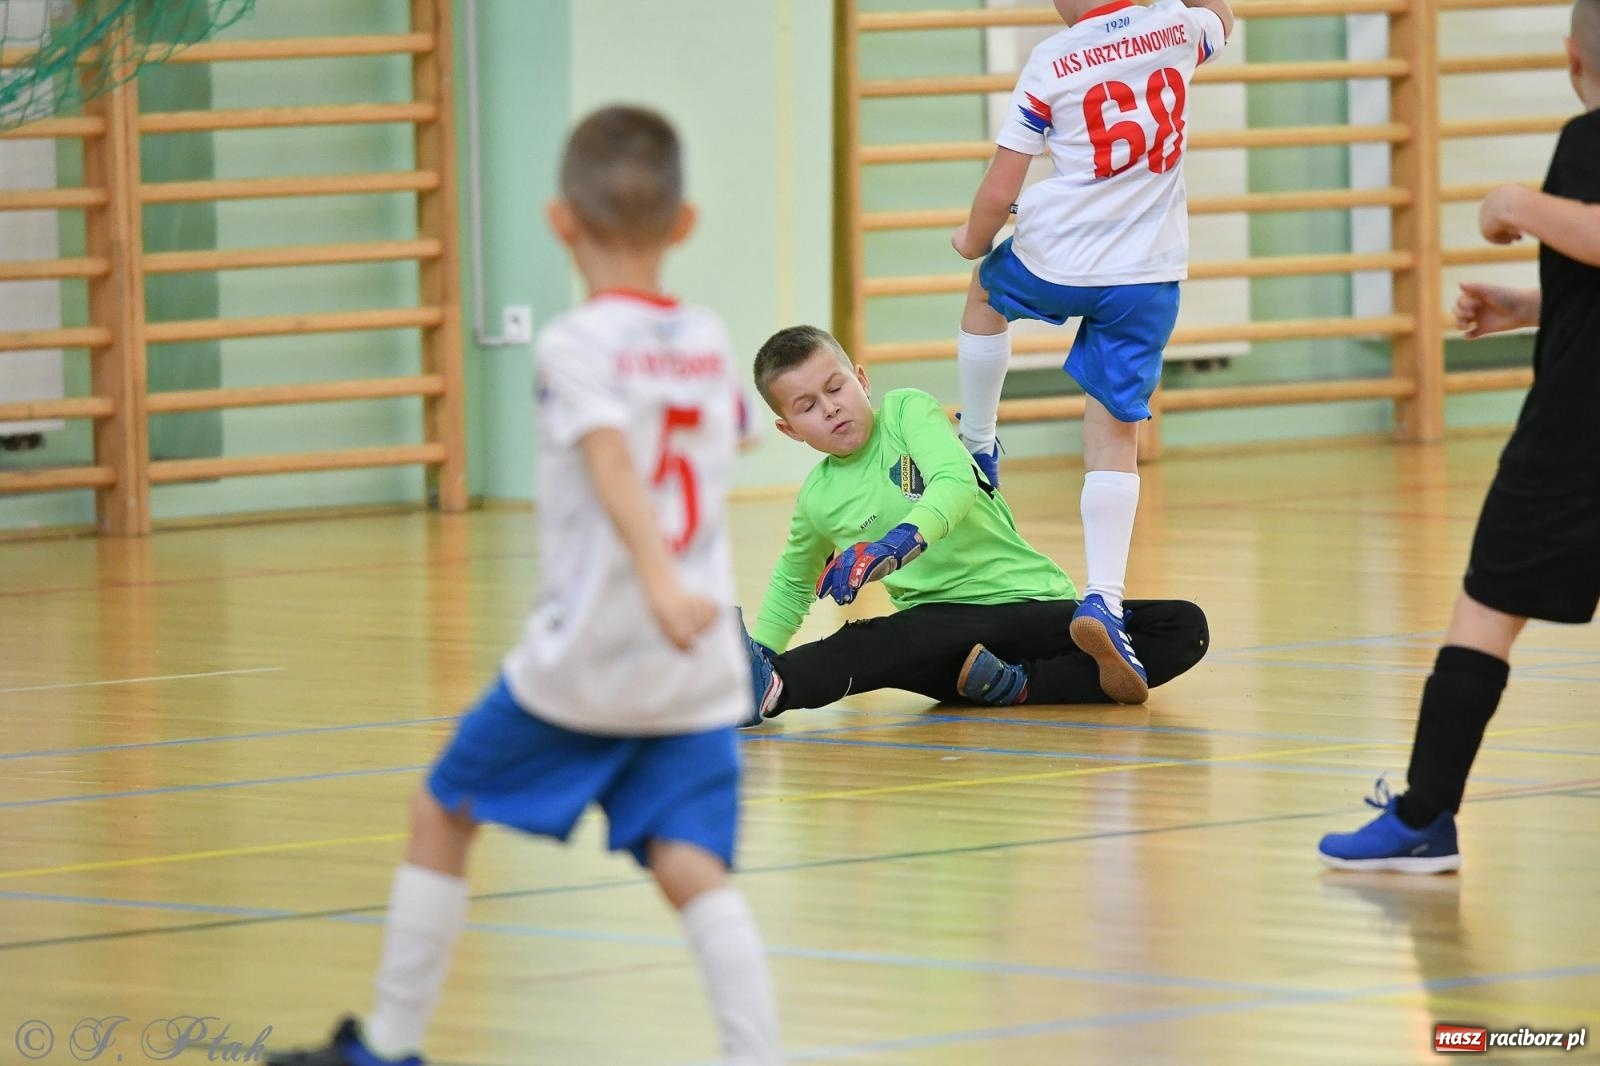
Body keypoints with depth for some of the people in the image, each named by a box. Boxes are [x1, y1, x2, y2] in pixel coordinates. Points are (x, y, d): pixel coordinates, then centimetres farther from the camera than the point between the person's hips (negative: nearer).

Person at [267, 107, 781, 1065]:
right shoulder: (711, 343, 10)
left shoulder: (579, 347, -9)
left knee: (442, 815, 14)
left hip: (582, 659, -5)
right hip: (700, 673, 5)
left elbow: (612, 462, -25)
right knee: (691, 867, -4)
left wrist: (659, 581, -39)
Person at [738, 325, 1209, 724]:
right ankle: (767, 683, -64)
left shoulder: (906, 410, 0)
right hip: (942, 620, 0)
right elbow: (792, 583, 30)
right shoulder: (817, 498, 9)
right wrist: (760, 649, 16)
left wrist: (890, 548, -35)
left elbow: (955, 482, -20)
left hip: (1036, 601, 0)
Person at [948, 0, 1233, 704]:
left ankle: (976, 450, 46)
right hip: (1149, 276, 1)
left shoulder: (1050, 62, -7)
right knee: (1115, 434, 1)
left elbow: (999, 193, -3)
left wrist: (974, 239, 16)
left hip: (1053, 262, -1)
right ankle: (1103, 600, -15)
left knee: (987, 293, 34)